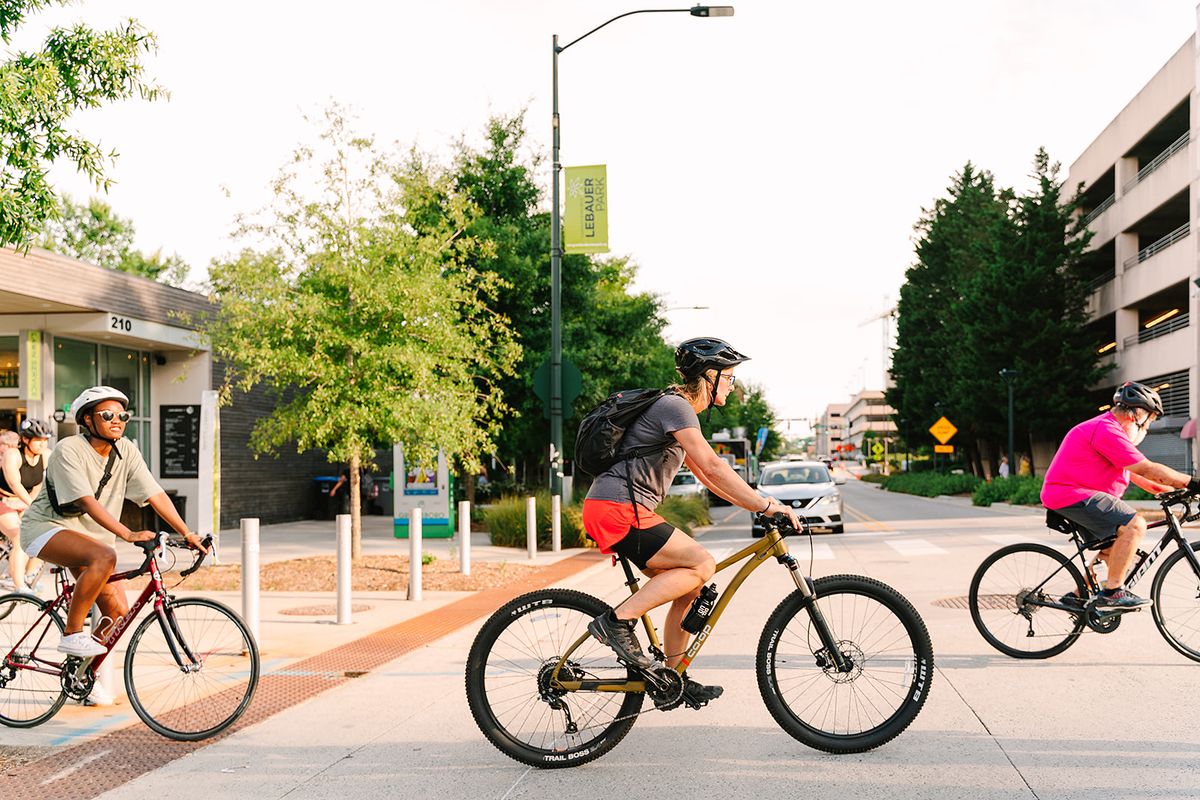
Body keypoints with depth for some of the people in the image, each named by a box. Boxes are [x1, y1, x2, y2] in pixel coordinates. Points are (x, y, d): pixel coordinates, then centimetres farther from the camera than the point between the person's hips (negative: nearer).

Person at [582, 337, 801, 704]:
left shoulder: (680, 409, 22)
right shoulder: (675, 406, -12)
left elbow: (705, 476, 23)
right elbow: (713, 468, -21)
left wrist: (758, 504, 15)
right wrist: (766, 505, -19)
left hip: (624, 510, 10)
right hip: (617, 511, -10)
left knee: (690, 588, 11)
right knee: (702, 564, -16)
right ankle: (618, 620, -15)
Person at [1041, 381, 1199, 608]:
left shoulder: (1108, 429, 20)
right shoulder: (1107, 431, -16)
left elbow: (1137, 475, 22)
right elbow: (1148, 470, -18)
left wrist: (1176, 489, 16)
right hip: (1072, 496, -11)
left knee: (1113, 546, 19)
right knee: (1134, 525, -20)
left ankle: (1078, 596, 25)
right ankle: (1111, 593, -16)